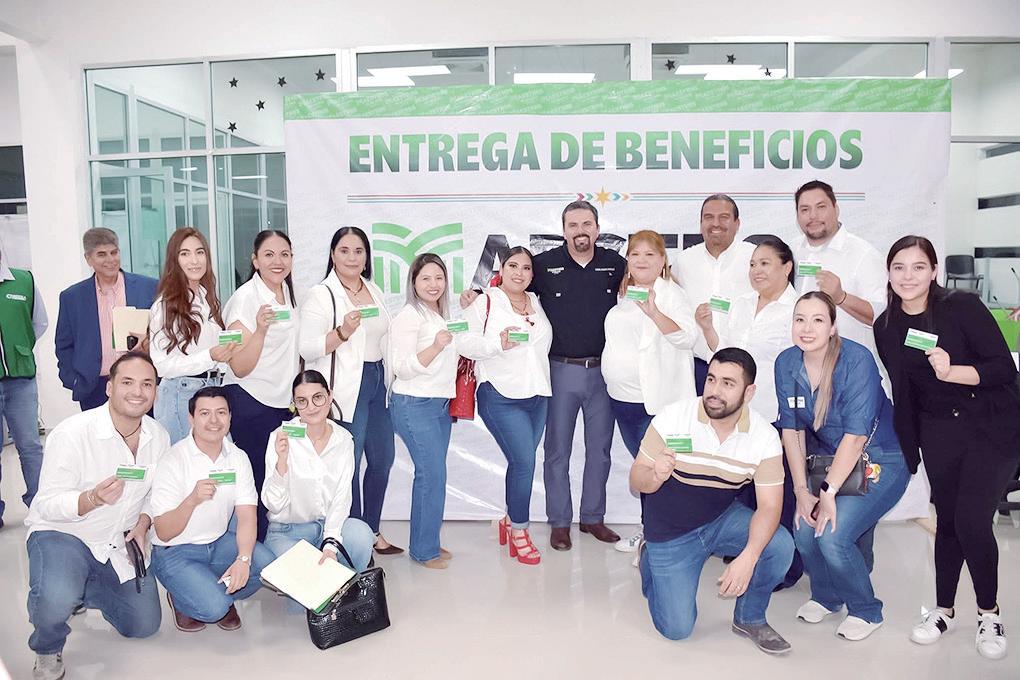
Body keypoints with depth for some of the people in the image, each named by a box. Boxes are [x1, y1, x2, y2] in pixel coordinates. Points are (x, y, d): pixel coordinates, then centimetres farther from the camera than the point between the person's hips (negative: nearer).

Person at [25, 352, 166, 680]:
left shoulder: (159, 437, -6)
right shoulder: (72, 433, -23)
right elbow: (48, 504, -21)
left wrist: (142, 524, -10)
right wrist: (92, 499, -40)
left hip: (119, 543, 5)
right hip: (62, 533, -5)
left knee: (144, 626, 9)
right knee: (56, 600, -36)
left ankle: (82, 589, 34)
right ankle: (48, 650, 1)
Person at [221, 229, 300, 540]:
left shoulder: (289, 293, 8)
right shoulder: (245, 298, -14)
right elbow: (240, 368, -17)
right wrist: (261, 329, -31)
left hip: (285, 401, 7)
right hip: (251, 401, -7)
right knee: (257, 481, -1)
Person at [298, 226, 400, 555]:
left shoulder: (375, 291, 13)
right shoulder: (321, 294, -7)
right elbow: (307, 349, -14)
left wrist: (391, 380, 19)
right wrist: (342, 332, -28)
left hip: (378, 385, 7)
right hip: (345, 390, -7)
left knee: (382, 459, 14)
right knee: (348, 466, -2)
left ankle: (372, 531, 30)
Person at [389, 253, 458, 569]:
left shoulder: (441, 315, 15)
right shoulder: (408, 317, -11)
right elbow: (402, 368, -17)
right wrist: (436, 346, -26)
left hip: (441, 403, 8)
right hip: (414, 404, -8)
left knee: (430, 474, 10)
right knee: (433, 474, -9)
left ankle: (427, 542, 20)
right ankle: (424, 550, 3)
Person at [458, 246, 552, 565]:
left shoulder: (537, 303, 14)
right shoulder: (486, 302, -4)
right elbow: (465, 342, -11)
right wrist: (498, 343, -25)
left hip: (537, 395, 6)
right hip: (501, 397, -6)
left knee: (521, 461, 13)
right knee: (524, 462, -10)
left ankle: (510, 520, 32)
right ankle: (519, 531, 9)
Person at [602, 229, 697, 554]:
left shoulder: (671, 293, -6)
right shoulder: (623, 294, 13)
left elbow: (688, 337, -19)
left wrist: (654, 311, -30)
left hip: (657, 400, -7)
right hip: (622, 398, 7)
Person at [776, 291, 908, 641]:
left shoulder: (856, 360, -23)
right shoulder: (787, 363, -7)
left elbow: (856, 434, -24)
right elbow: (791, 429, -4)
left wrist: (828, 492, -23)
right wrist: (801, 490, -8)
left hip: (879, 463, -5)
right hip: (829, 460, 5)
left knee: (832, 536, -20)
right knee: (804, 530, -13)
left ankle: (867, 611, 10)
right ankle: (826, 596, 19)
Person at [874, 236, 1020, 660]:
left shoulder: (962, 307, -14)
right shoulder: (886, 327, -1)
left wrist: (951, 372, -34)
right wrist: (908, 453, 10)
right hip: (938, 433, 4)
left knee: (972, 521, -10)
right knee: (948, 521, 8)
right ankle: (944, 609, 27)